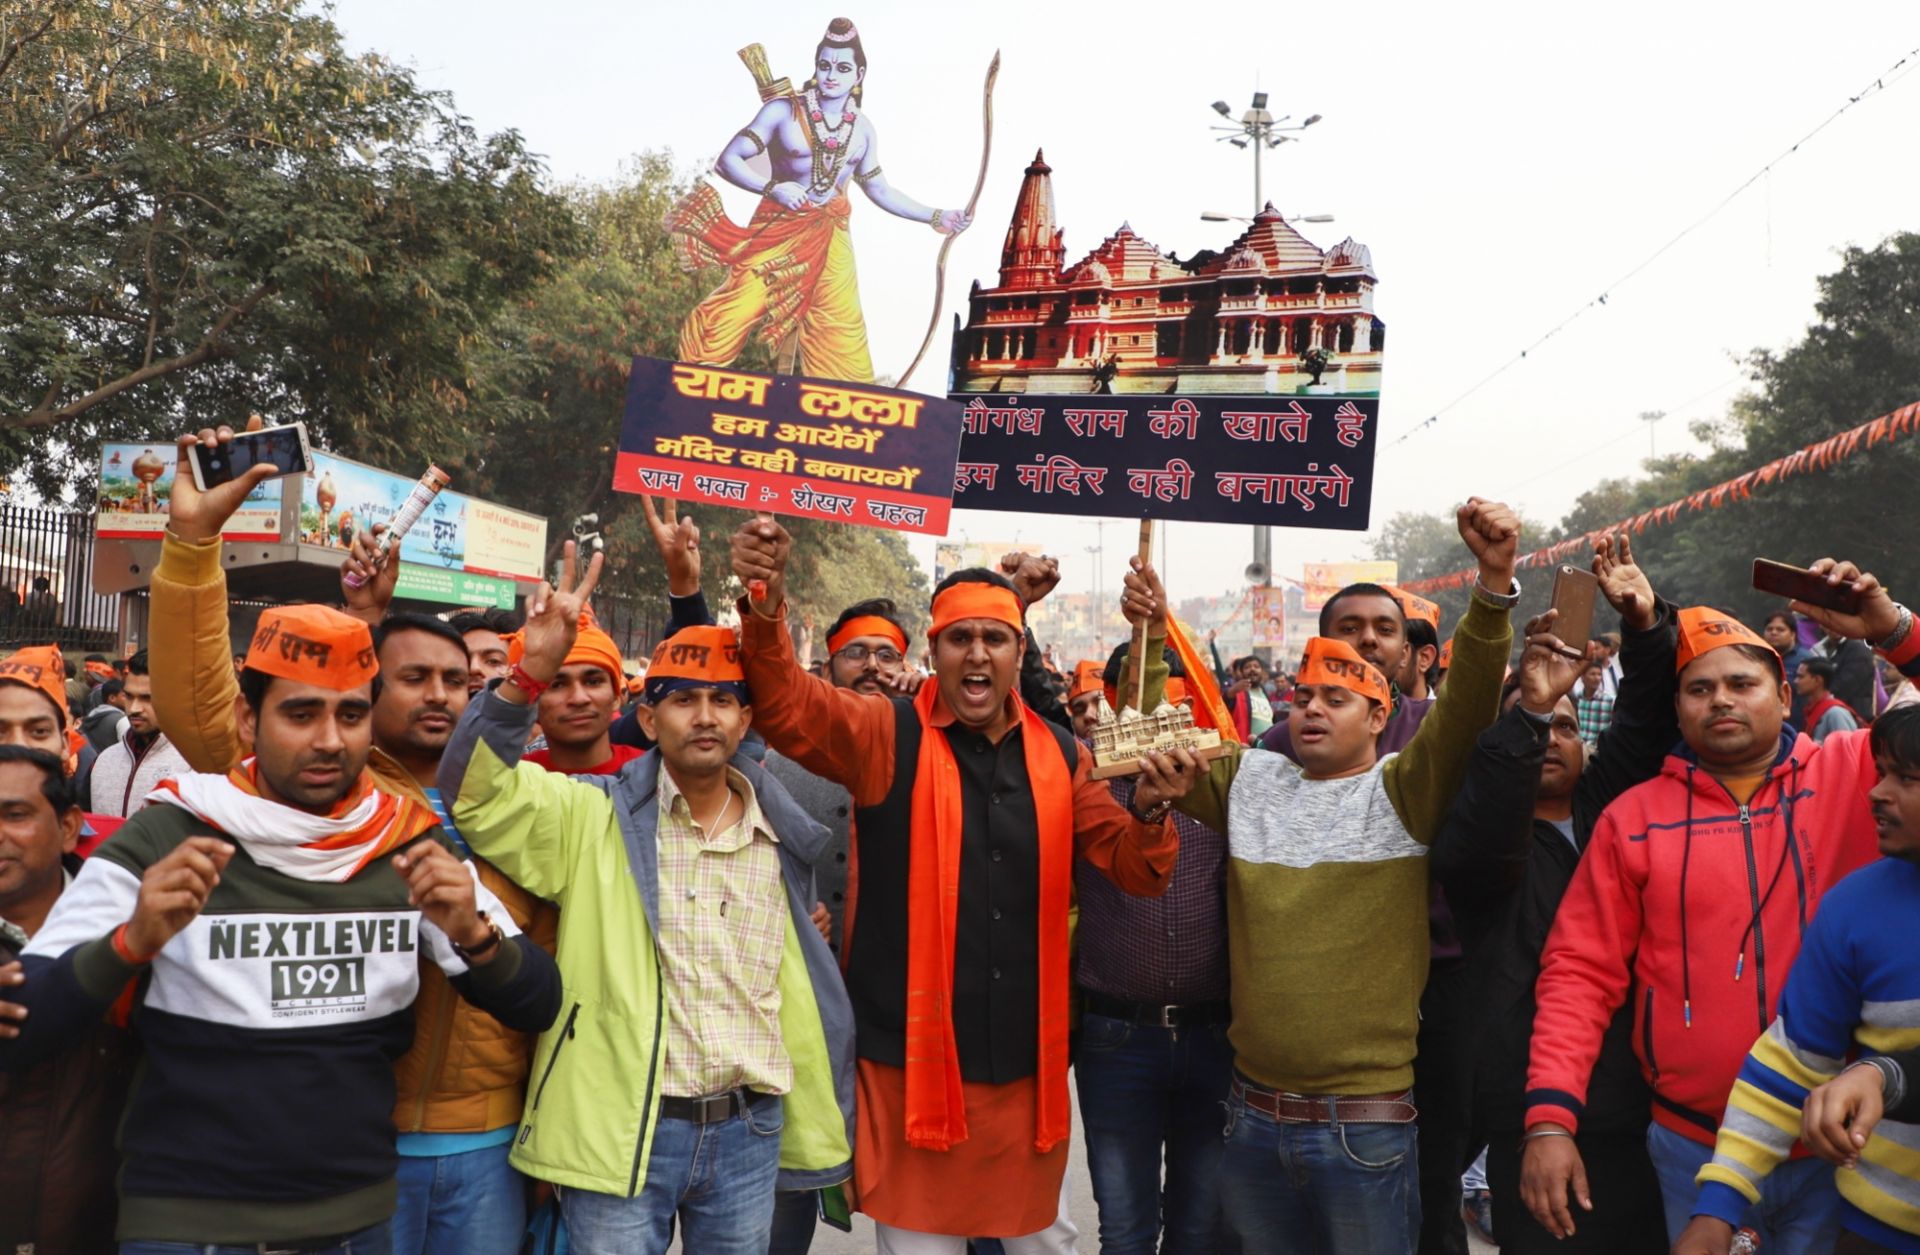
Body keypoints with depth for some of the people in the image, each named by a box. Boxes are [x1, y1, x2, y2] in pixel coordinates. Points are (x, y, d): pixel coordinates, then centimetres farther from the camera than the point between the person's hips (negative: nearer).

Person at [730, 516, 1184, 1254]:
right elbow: (786, 705, -21)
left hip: (1026, 1062, 4)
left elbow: (1133, 870, 7)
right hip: (911, 1058, -3)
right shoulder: (887, 736, -6)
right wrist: (765, 604, -39)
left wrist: (1149, 811, -15)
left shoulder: (1058, 753, 4)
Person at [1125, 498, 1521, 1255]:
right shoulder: (1250, 782, 8)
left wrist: (1495, 582, -30)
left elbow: (1467, 708, -17)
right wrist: (1151, 636, -2)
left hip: (1366, 1126, -4)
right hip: (1253, 1116, 4)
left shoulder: (1402, 795, -4)